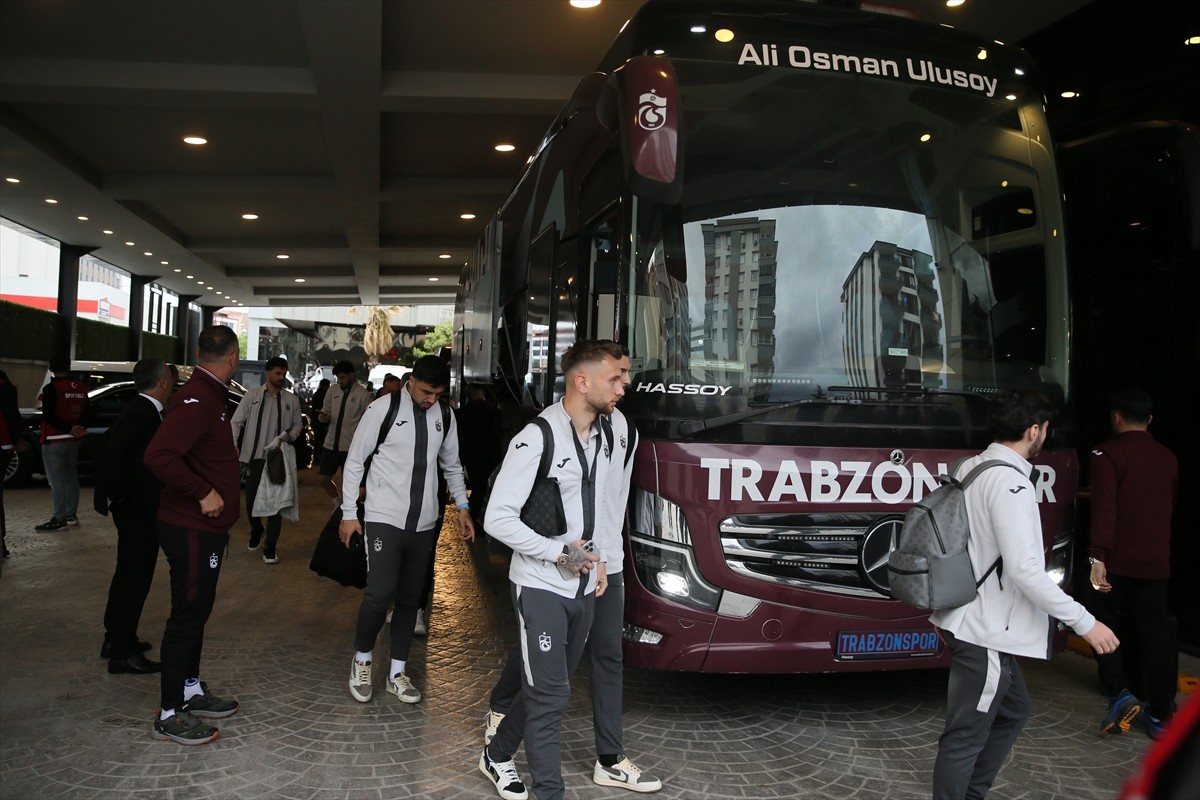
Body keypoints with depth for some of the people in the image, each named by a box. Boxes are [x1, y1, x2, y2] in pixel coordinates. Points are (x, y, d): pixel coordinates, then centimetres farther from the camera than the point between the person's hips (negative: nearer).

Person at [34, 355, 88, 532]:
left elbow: (48, 415, -20)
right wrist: (79, 429, 7)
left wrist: (69, 429, -17)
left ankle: (59, 519, -6)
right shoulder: (81, 388, 8)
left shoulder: (51, 388, -14)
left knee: (57, 480, -6)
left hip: (54, 441, -7)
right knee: (71, 477, 14)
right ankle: (71, 515, 20)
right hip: (73, 441, 7)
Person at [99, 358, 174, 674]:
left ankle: (115, 638, 32)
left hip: (136, 507, 10)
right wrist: (120, 494, -22)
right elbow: (114, 447, -31)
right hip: (138, 509, -10)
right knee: (136, 577, -3)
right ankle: (123, 653, 6)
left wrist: (116, 493, 14)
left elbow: (113, 443, 15)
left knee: (128, 573, 20)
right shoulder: (144, 412, -20)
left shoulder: (140, 409, 10)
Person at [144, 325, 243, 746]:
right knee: (187, 616, -1)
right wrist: (203, 493, -26)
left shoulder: (208, 397, 11)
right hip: (192, 530, -10)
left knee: (196, 612, 19)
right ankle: (169, 714, 10)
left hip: (206, 527, 10)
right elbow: (159, 455, -33)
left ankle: (192, 691, 32)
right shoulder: (196, 401, -21)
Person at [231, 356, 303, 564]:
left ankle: (270, 548, 6)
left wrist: (291, 436, -8)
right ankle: (256, 531, 41)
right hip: (254, 456, 0)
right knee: (251, 499, 11)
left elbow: (298, 424, 13)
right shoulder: (252, 396, 1)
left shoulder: (291, 400, 4)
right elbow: (236, 421, 1)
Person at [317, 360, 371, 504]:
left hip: (351, 447, -5)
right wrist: (322, 417, -11)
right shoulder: (333, 390, 4)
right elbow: (325, 411, 14)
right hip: (331, 444, 5)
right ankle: (339, 504, 32)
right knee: (322, 478, 8)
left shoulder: (363, 394, -9)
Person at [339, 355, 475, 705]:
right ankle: (362, 659, 15)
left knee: (410, 597, 10)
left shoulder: (445, 416, 4)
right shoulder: (383, 409, -10)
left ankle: (397, 672, 24)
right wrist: (349, 513, -3)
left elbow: (451, 465, 17)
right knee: (380, 593, -13)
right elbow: (354, 461, -3)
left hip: (424, 523, 5)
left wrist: (462, 507, 9)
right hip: (383, 519, -4)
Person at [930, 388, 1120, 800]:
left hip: (973, 619, 10)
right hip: (984, 629, -10)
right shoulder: (1010, 482, -20)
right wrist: (1084, 622, -18)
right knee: (966, 737, 0)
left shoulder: (971, 468, 8)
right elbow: (1024, 569, -26)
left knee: (1012, 711, 25)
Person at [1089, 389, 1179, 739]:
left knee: (1106, 627, 11)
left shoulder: (1108, 454, -10)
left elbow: (1104, 508, -20)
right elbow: (1169, 509, 21)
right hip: (1156, 563, 5)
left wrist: (1097, 556, -24)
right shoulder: (1168, 458, 10)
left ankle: (1119, 694, -4)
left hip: (1117, 562, -5)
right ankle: (1160, 714, 13)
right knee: (1155, 634, 9)